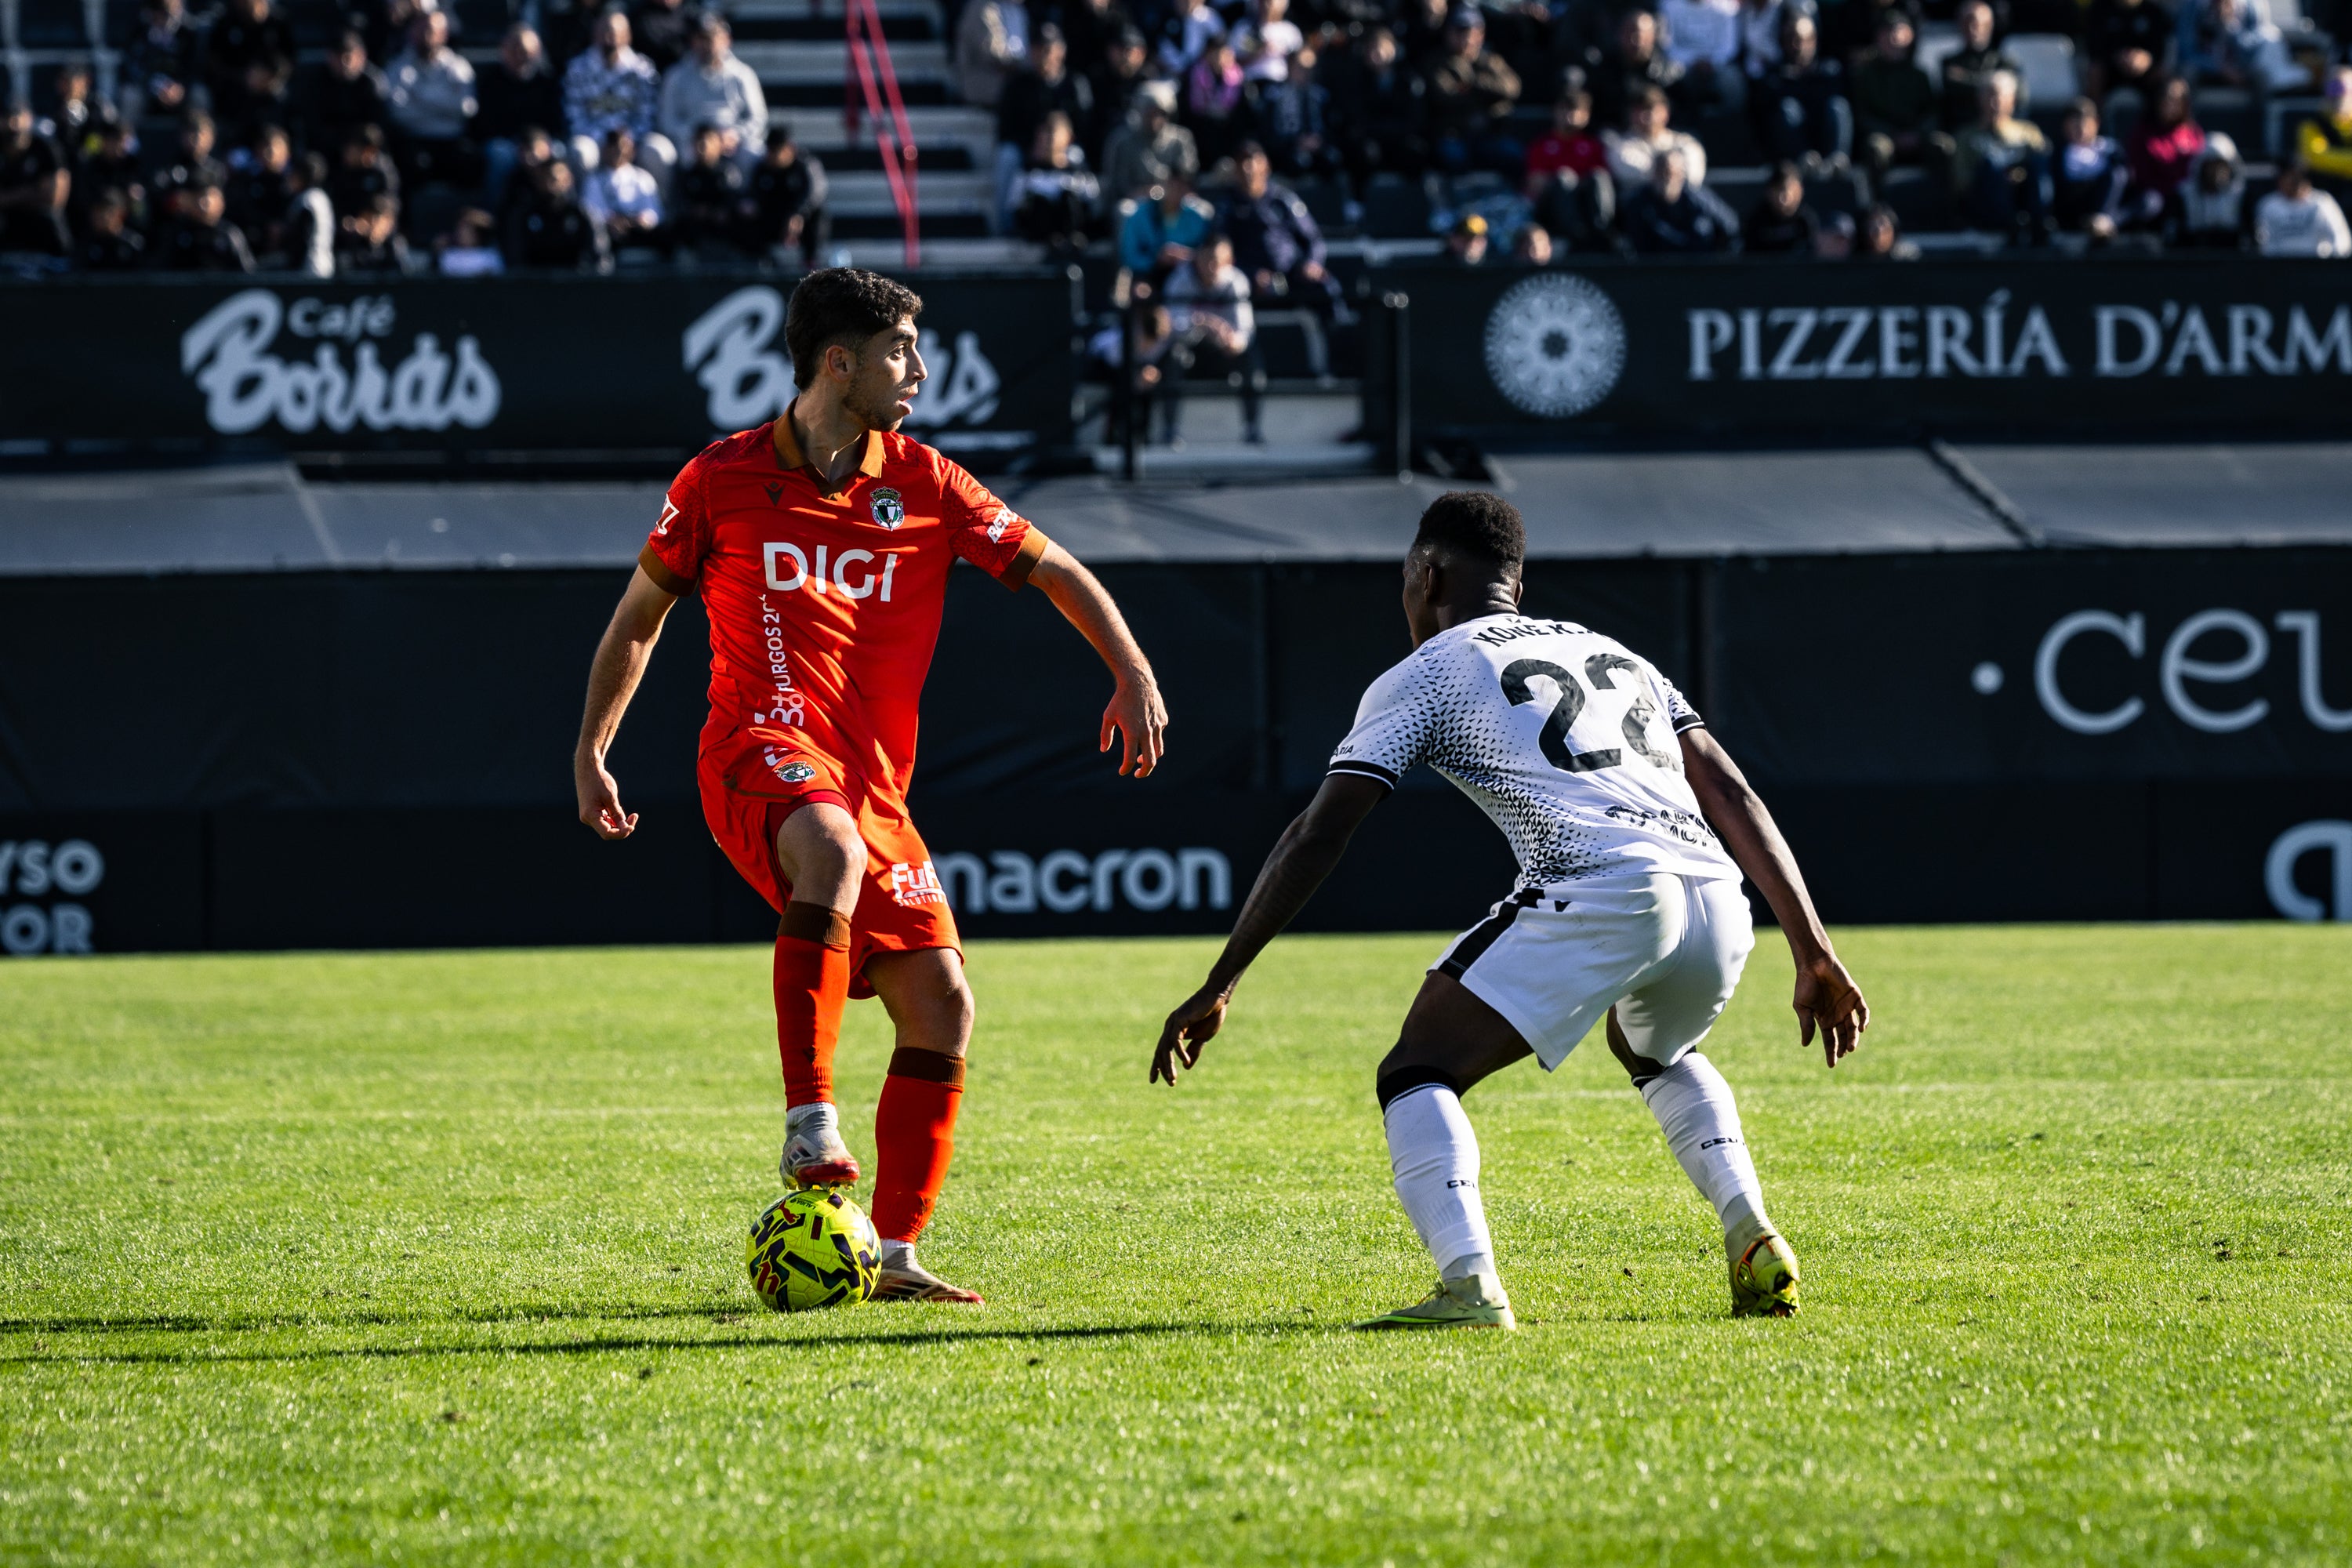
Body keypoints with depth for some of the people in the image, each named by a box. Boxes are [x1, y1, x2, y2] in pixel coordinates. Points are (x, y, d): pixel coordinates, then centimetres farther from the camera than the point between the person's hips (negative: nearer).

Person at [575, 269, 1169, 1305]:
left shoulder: (923, 484, 11)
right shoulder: (723, 479, 5)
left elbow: (1053, 571, 14)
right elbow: (639, 616, 17)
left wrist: (1132, 673, -1)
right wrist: (590, 751, 13)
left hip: (872, 781, 5)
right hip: (764, 750, -5)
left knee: (941, 1006, -3)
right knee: (833, 851, -39)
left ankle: (895, 1256, 7)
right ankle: (809, 1123, -38)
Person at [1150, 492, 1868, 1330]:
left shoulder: (1421, 679, 16)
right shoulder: (1615, 655, 33)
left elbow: (1316, 839, 9)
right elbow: (1732, 797, 24)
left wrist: (1218, 988, 11)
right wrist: (1814, 953, 22)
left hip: (1599, 892, -6)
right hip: (1716, 896, 6)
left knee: (1415, 1077, 2)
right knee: (1656, 1054, 37)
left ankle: (1469, 1285, -21)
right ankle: (1753, 1241, 17)